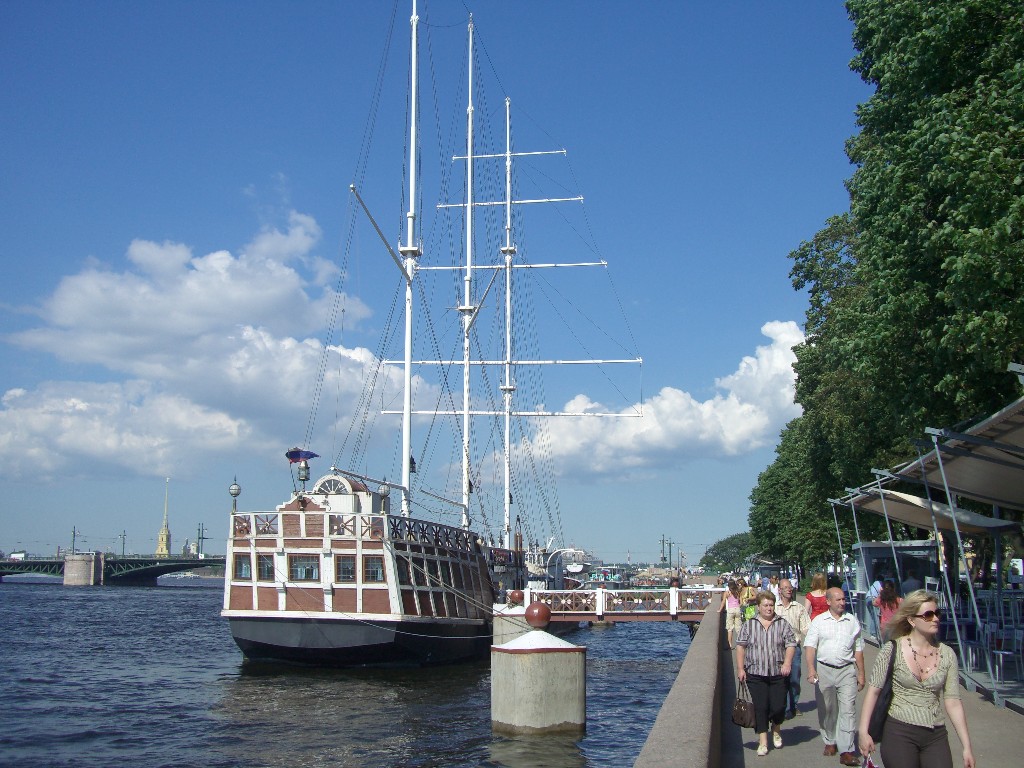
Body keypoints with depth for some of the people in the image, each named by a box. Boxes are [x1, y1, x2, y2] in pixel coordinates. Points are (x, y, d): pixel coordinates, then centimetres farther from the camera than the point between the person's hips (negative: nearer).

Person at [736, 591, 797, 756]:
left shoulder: (783, 624, 5)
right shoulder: (748, 625, 5)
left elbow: (791, 644, 2)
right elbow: (740, 646, 5)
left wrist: (787, 662, -13)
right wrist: (740, 668, -2)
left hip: (778, 674, 0)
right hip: (755, 674, 0)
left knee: (778, 707, -1)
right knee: (760, 707, -1)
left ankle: (776, 730, 30)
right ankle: (763, 741, 10)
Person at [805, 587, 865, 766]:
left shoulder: (852, 621, 7)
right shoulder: (818, 621, 2)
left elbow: (858, 649, 12)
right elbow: (810, 646, -5)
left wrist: (861, 673, 10)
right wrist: (811, 669, -18)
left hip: (847, 670, 0)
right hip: (824, 670, 0)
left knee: (848, 709, -8)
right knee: (826, 710, 10)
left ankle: (846, 751, -9)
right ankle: (830, 742, 29)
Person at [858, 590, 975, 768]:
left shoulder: (947, 654, 2)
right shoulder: (892, 650, -6)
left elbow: (953, 702, 4)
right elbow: (873, 690, -5)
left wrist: (967, 747, 2)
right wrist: (863, 732, -11)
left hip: (936, 736, 3)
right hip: (899, 733, -3)